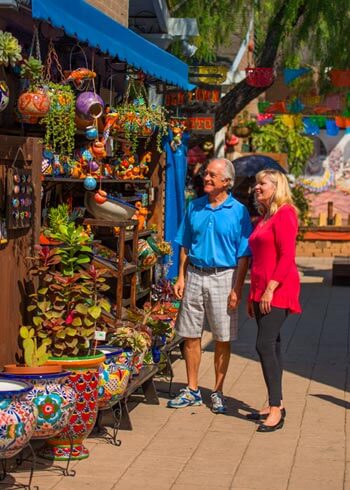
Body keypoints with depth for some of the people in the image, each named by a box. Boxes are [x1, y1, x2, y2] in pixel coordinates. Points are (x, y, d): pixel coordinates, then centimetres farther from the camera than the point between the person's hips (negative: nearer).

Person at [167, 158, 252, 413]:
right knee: (191, 335, 7)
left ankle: (218, 392, 15)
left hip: (223, 277, -3)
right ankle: (192, 390, 19)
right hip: (195, 275, 3)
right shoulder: (195, 207, 7)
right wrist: (181, 278, 6)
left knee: (223, 339, 3)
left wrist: (237, 289, -11)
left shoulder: (238, 211, -4)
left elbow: (244, 255, -5)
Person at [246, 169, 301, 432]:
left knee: (265, 345, -14)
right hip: (261, 290, 9)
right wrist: (253, 295, 20)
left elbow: (287, 256, -17)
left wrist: (270, 289, -21)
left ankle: (276, 410, -11)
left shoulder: (284, 214, -10)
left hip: (277, 291, -9)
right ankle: (276, 405, 17)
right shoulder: (263, 217, 19)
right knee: (271, 346, 11)